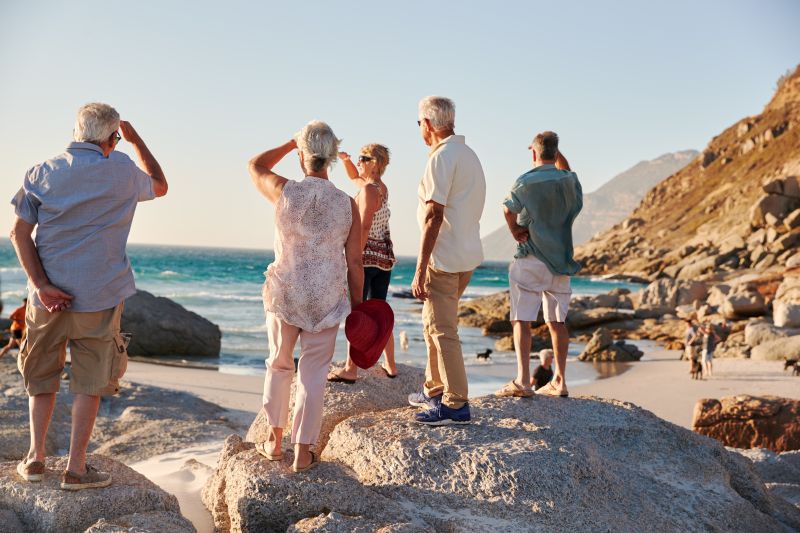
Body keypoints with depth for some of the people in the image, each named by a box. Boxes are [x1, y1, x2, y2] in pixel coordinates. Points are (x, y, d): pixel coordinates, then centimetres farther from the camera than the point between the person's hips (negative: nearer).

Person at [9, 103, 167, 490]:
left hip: (47, 294, 3)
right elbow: (160, 186, 18)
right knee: (90, 382, 6)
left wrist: (40, 283, -9)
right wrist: (136, 139, 23)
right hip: (98, 297, -3)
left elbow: (19, 232, -5)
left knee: (41, 377, 19)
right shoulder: (122, 172, -4)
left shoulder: (43, 173, 2)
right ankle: (76, 469, 7)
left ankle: (35, 457, 20)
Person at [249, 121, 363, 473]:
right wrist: (357, 306, 9)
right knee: (313, 374, 9)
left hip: (284, 295, 0)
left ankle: (275, 442, 29)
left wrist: (291, 143, 21)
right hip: (327, 301, 0)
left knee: (279, 367, 20)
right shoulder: (347, 204, -6)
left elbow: (255, 166, 14)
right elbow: (354, 264, -3)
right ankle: (302, 453, 14)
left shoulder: (285, 192, -10)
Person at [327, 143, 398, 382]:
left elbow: (364, 228, -22)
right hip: (385, 256, 9)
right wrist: (345, 159, 15)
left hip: (367, 255, -9)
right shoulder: (382, 187, 12)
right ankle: (390, 366, 17)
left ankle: (351, 370, -5)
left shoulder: (368, 190, -13)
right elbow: (354, 176, 31)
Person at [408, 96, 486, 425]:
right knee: (433, 325, 19)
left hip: (444, 258, -10)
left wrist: (420, 269, -20)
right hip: (468, 255, 10)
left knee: (442, 331, -5)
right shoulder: (470, 155, 15)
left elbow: (434, 215, -20)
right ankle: (434, 391, 29)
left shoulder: (442, 158, -14)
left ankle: (456, 405, -1)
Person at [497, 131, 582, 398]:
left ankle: (522, 381, -10)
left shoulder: (526, 181, -9)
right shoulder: (570, 180, 6)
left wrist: (515, 231, -6)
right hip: (560, 258, 5)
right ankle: (559, 381, 13)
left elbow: (508, 209, -23)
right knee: (557, 321, 10)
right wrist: (555, 150, 22)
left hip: (531, 258, -5)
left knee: (521, 319, -4)